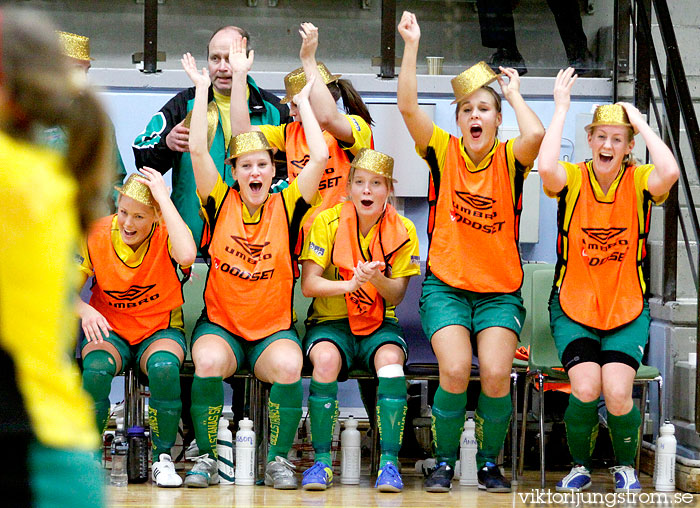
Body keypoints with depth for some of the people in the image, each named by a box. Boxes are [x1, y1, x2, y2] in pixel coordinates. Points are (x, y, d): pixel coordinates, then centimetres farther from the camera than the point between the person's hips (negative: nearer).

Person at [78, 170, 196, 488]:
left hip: (160, 330, -1)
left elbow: (187, 256, -35)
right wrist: (85, 310, -26)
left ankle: (162, 458, -16)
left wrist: (164, 199, -28)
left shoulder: (166, 234, -10)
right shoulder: (97, 235, -5)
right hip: (109, 331, 1)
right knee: (96, 370, -34)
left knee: (164, 367, -36)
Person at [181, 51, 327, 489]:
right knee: (208, 362, -33)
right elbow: (197, 149, -9)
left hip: (274, 329, 0)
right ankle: (207, 458, -14)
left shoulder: (287, 207, 1)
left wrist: (303, 101, 2)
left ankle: (279, 460, -12)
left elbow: (320, 156, -8)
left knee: (289, 366, -33)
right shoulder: (221, 204, 1)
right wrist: (202, 88, -5)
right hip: (220, 324, 0)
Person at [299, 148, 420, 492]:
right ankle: (322, 460, -22)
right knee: (326, 359, -34)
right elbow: (309, 284, -9)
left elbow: (396, 297, -2)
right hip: (331, 321, -1)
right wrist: (350, 284, -26)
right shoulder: (328, 222, -5)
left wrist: (377, 279, -24)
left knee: (390, 359, -32)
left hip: (380, 323, 1)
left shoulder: (402, 231, -2)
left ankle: (389, 462, -27)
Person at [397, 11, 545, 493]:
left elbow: (536, 134, -23)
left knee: (496, 373, -21)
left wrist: (515, 92, -7)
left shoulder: (510, 159, 0)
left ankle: (490, 462, 4)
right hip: (446, 286, 0)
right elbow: (408, 107, -13)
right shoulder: (444, 152, 1)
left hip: (500, 291, 0)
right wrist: (412, 45, -18)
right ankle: (445, 461, 0)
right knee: (455, 370, -23)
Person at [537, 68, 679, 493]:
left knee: (618, 392, -21)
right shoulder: (573, 179, -3)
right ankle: (580, 466, 7)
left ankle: (626, 466, 10)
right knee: (585, 388, -23)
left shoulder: (639, 182, -2)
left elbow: (670, 172, -25)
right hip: (573, 307, 0)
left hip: (627, 310, 0)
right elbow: (546, 167, -27)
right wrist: (561, 108, -20)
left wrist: (640, 122, -16)